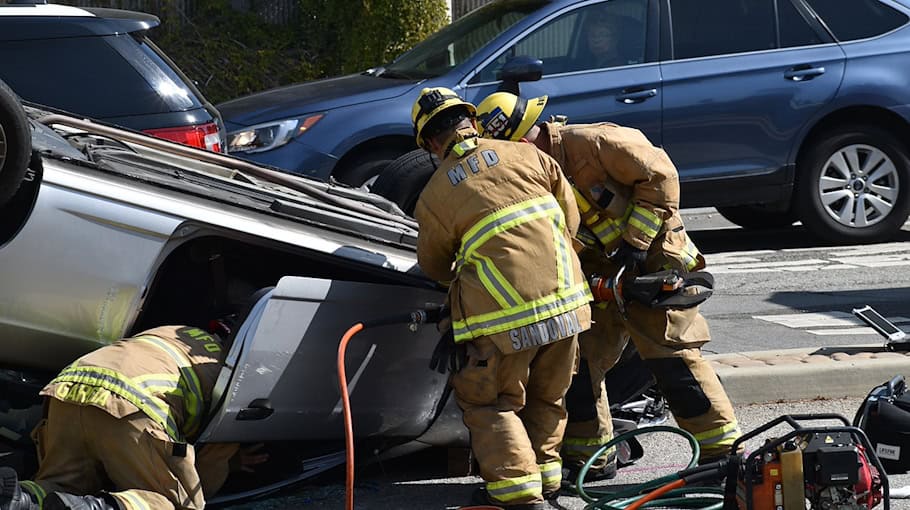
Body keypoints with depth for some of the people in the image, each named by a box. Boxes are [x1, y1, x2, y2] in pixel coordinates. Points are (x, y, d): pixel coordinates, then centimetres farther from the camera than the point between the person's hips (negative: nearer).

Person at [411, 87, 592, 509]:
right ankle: (545, 473, 30)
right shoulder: (527, 155, 6)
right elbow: (570, 219, 12)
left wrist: (456, 275, 38)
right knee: (546, 398, 22)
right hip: (564, 302, 4)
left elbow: (433, 266, 15)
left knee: (491, 402, 10)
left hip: (505, 317, -4)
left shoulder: (434, 195, 0)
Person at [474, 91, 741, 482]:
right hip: (601, 275, 8)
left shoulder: (592, 143, -19)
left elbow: (660, 176, -20)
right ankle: (589, 457, 17)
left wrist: (635, 242, -19)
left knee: (672, 357, -10)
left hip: (653, 260, -8)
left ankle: (723, 451, -3)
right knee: (579, 358, 4)